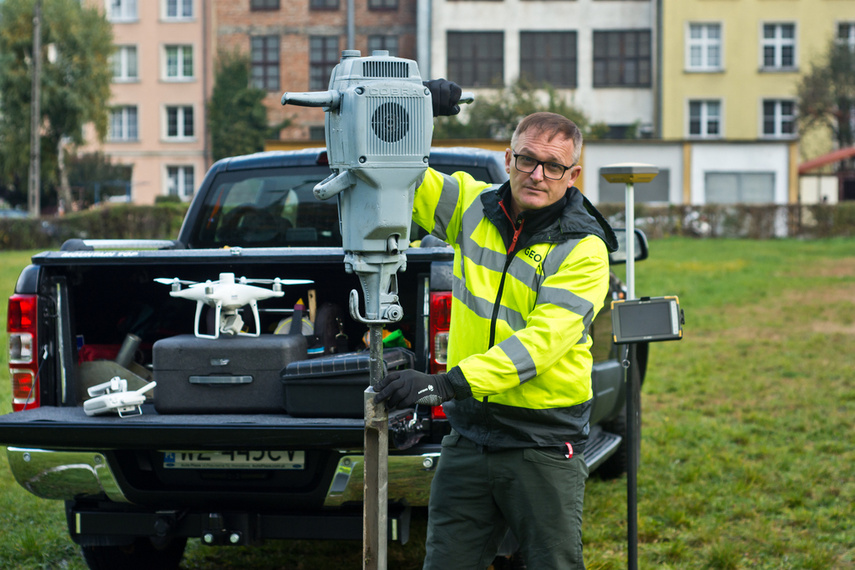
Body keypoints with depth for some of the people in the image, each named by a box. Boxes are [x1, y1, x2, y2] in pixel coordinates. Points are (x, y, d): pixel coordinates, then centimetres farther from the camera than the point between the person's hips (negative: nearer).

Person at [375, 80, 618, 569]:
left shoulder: (583, 249, -10)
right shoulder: (475, 207, 4)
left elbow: (541, 340, -23)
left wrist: (448, 383, -33)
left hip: (544, 446, -4)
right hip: (469, 436, 4)